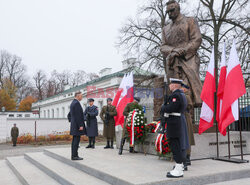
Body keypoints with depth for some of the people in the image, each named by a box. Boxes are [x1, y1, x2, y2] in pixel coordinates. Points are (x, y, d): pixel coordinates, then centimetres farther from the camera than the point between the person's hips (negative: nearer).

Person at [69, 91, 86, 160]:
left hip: (74, 125, 10)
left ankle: (73, 155, 13)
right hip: (77, 125, -10)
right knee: (76, 140, -7)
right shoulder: (77, 103, -15)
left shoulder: (72, 103, 17)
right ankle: (75, 156, -5)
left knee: (75, 140, 10)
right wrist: (80, 125, -20)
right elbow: (78, 116, -21)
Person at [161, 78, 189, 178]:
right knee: (178, 145, 19)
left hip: (175, 124, -11)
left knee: (175, 146, -7)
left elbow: (169, 108, -24)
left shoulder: (175, 95, -17)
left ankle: (178, 170, -3)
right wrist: (165, 107, 6)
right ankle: (180, 165, 32)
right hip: (179, 122, 11)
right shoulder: (181, 95, 17)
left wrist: (163, 107, -5)